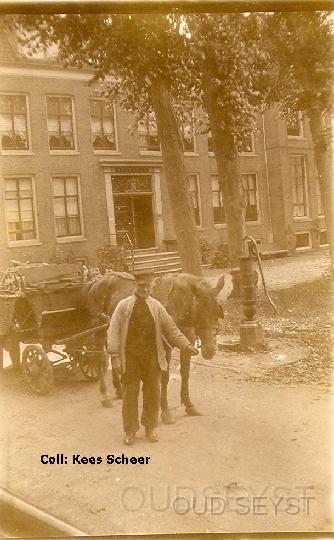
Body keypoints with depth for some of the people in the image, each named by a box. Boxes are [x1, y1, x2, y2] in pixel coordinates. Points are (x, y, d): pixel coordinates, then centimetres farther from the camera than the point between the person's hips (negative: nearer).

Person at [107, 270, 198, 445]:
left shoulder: (157, 306, 6)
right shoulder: (123, 306, -1)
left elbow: (171, 329, 8)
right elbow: (113, 332, -4)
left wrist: (186, 345, -3)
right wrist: (115, 356, -12)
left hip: (152, 358, 2)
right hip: (130, 358, -2)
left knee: (153, 393, 10)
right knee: (130, 394, 6)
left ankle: (150, 427, 28)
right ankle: (130, 430, 21)